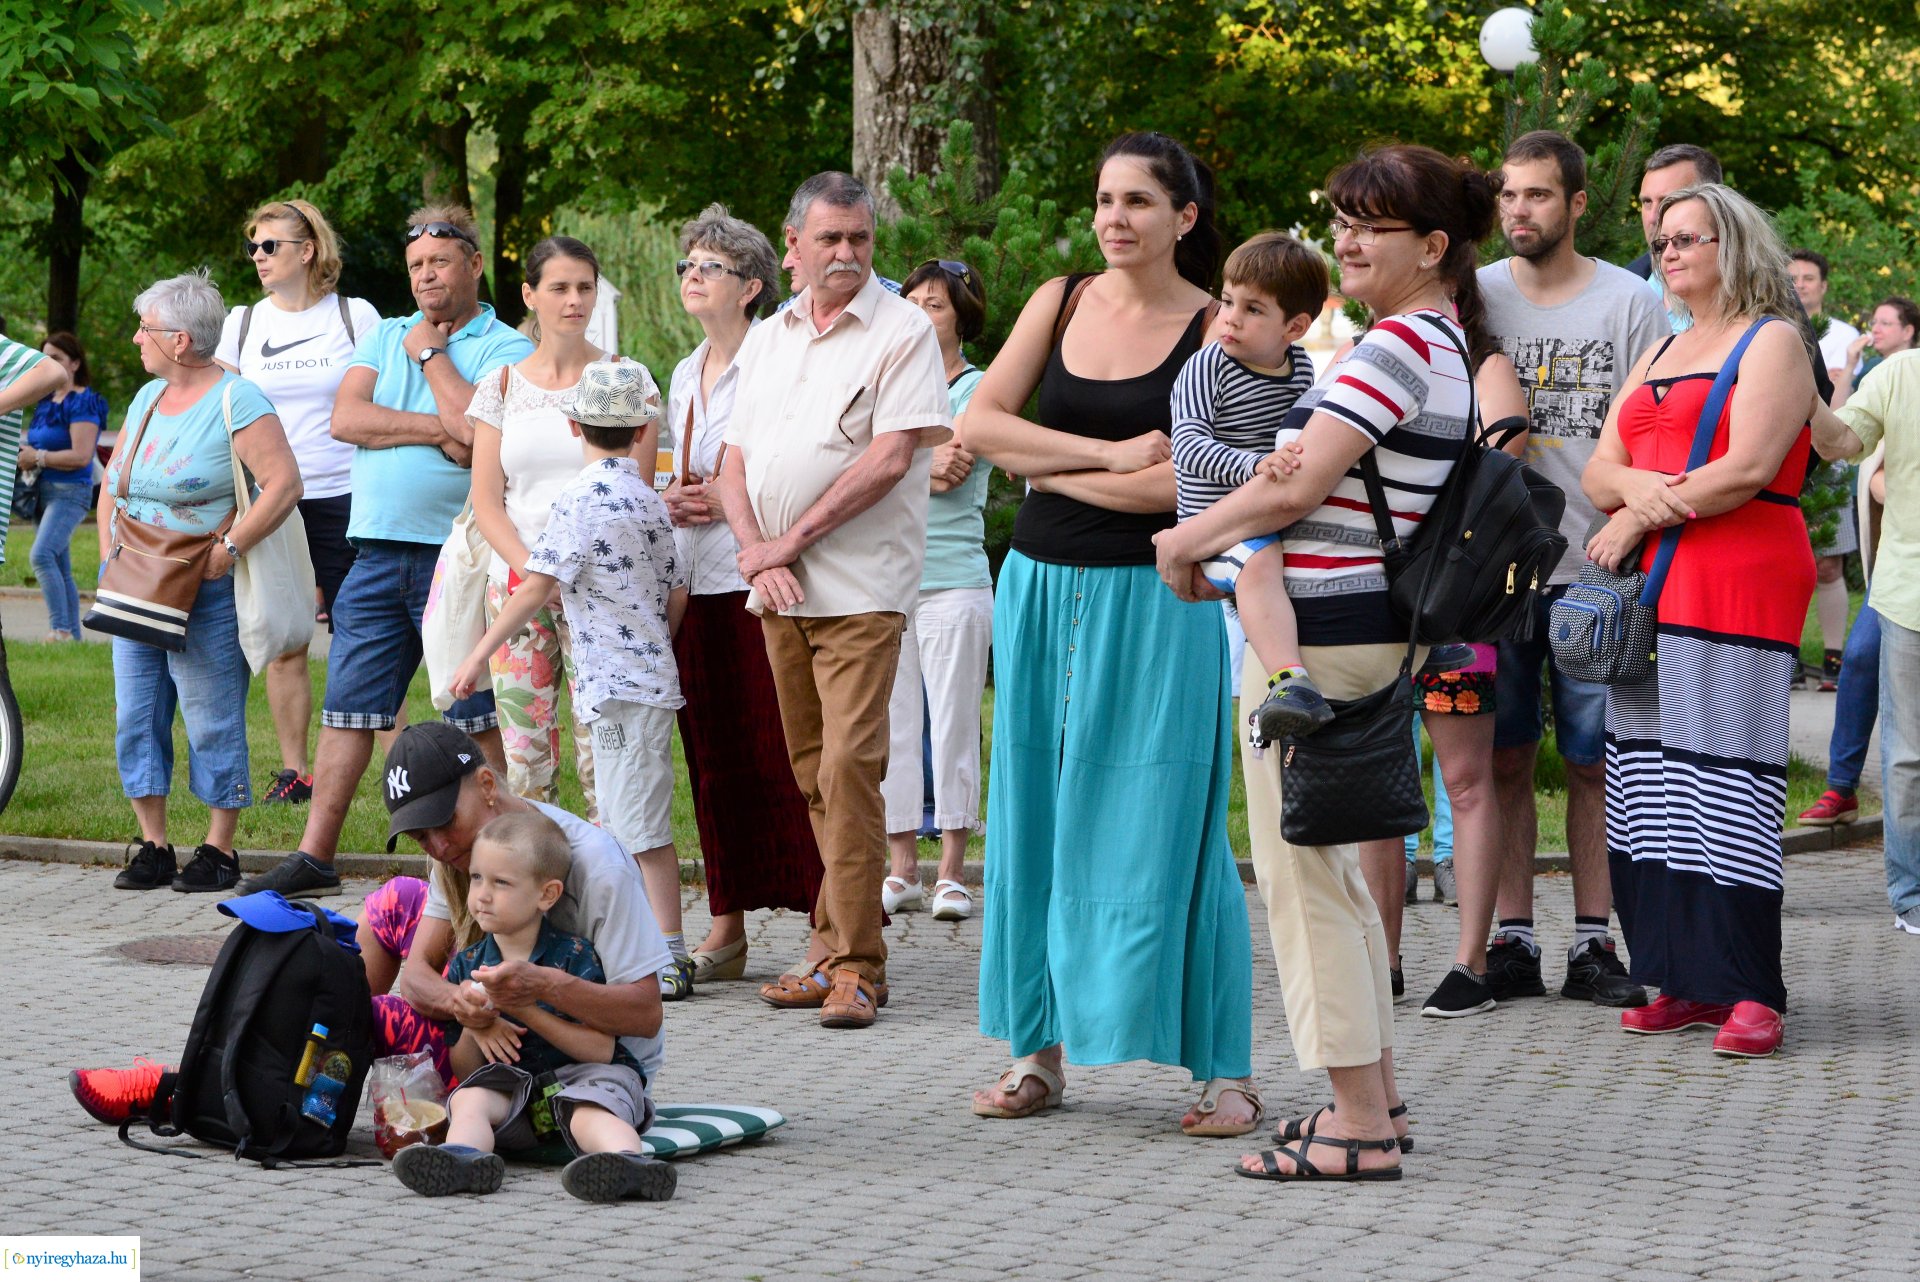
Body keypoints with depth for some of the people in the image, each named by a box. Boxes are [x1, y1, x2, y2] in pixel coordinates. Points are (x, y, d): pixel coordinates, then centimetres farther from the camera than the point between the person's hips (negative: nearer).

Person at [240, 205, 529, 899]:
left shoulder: (506, 349, 0)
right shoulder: (385, 337, 16)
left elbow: (475, 426, -18)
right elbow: (346, 418, 1)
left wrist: (431, 354, -4)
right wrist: (437, 431, -9)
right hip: (377, 552, 5)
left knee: (475, 718, -3)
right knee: (347, 709, 6)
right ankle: (315, 856, 10)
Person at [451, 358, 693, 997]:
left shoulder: (584, 496, -14)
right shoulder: (648, 499, 11)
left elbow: (539, 584, -20)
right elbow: (677, 593, 15)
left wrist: (480, 654, -17)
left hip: (619, 682, -9)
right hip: (650, 674, 9)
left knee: (641, 825, -6)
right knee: (623, 822, 15)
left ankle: (670, 961, -6)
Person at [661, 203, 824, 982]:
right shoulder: (685, 375, 19)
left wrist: (726, 499, -13)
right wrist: (671, 499, 8)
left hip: (754, 576, -8)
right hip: (692, 580, 8)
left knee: (780, 756, -10)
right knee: (711, 755, 8)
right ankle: (726, 927, 14)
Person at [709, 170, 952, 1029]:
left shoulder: (902, 331, -3)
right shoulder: (768, 338, 16)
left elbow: (892, 457, -12)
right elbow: (736, 464, 14)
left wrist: (793, 539, -10)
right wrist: (755, 552, -4)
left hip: (859, 589, -6)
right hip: (778, 593, 6)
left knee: (847, 766, -13)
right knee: (810, 772, 8)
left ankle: (857, 964, -11)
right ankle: (836, 949, 14)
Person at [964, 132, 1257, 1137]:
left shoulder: (1215, 328, -5)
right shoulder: (1059, 302, 8)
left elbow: (1191, 481, -15)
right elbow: (980, 423, 0)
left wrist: (1049, 470, -7)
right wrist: (1107, 453, -10)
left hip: (1155, 601, -5)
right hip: (1044, 590, 5)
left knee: (1164, 828, -4)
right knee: (1038, 819, 8)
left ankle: (1226, 1071, 2)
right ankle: (1040, 1049, 18)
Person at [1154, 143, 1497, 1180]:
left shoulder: (1397, 345, -17)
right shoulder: (1444, 344, 14)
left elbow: (1299, 486, -20)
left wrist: (1187, 541, -5)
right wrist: (1215, 539, 16)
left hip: (1316, 632, -10)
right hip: (1367, 625, 10)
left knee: (1302, 873, -4)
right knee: (1329, 866, 18)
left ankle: (1360, 1127, -1)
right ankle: (1374, 1096, 24)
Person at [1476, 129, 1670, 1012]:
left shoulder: (1630, 303, 3)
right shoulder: (1472, 296, 8)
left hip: (1594, 567, -2)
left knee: (1594, 762, 1)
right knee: (1503, 759, 3)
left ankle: (1594, 944, 6)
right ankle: (1512, 939, 10)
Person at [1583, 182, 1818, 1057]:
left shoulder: (1773, 342, 1)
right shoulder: (1660, 355, 24)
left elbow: (1749, 468, -12)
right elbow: (1599, 474, 15)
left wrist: (1641, 519, -9)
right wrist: (1639, 487, -9)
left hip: (1740, 586, -7)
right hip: (1650, 591, 7)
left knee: (1726, 782, -12)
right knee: (1651, 782, 2)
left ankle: (1752, 993, -12)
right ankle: (1688, 983, 5)